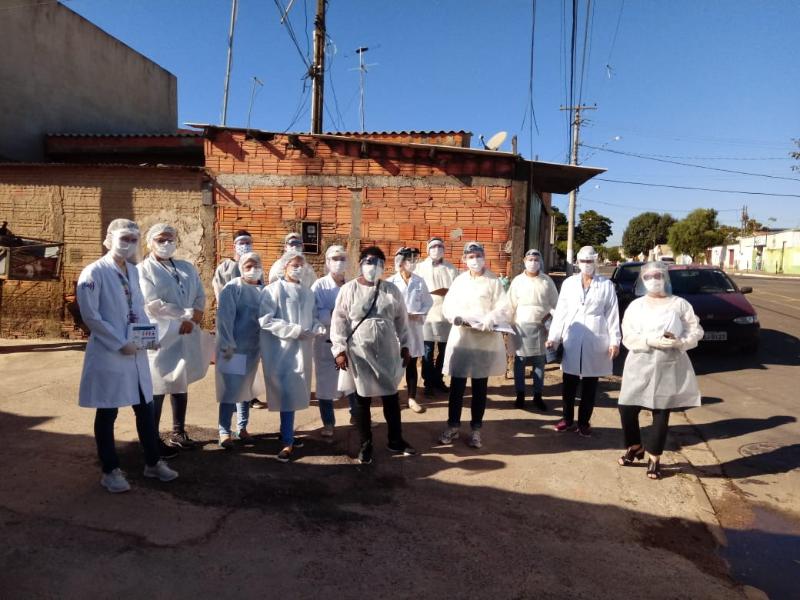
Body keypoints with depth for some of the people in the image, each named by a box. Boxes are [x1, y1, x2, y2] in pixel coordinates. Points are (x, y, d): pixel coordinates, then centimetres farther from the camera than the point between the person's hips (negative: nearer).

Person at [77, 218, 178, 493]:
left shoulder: (134, 271, 10)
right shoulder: (94, 273, -11)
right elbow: (90, 316, -14)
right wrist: (120, 344, -16)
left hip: (136, 353, 6)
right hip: (108, 354, -6)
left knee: (145, 410, 12)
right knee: (107, 414, 7)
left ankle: (153, 463, 27)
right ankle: (110, 471, 21)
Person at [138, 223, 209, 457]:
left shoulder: (188, 268, 13)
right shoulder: (144, 270, -5)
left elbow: (201, 297, 8)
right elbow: (153, 305, -16)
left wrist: (192, 318, -10)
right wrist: (187, 314, -13)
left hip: (186, 336, 6)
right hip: (160, 337, -6)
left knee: (181, 384, 15)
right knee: (158, 388, 1)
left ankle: (178, 432, 29)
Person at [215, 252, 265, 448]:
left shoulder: (263, 289, 5)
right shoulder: (232, 288, -10)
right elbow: (224, 318, -13)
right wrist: (227, 345, -16)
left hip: (254, 347, 5)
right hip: (233, 347, -5)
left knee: (246, 388, 14)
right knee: (230, 390, -2)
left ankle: (242, 428, 25)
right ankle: (224, 431, 8)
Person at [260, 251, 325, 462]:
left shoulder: (308, 293, 12)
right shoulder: (273, 290, -7)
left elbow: (312, 318, 16)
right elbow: (265, 320, -15)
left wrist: (318, 328, -7)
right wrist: (294, 330, -20)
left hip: (301, 349, 6)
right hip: (281, 350, -6)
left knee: (294, 393, 13)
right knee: (287, 394, -7)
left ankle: (287, 434, 27)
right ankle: (287, 442, 1)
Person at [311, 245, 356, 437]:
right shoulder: (319, 286, -5)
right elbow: (315, 314, -15)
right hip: (326, 342, -2)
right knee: (326, 383, 6)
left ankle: (355, 414, 35)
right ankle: (328, 423, 21)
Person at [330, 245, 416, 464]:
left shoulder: (391, 290, 3)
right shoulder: (348, 289, -4)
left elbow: (401, 320, 9)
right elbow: (339, 321, -4)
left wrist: (404, 346, 9)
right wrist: (339, 350, -9)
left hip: (387, 351, 2)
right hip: (360, 351, -2)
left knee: (391, 395, 10)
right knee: (363, 398, 8)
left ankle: (395, 441, 26)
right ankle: (365, 445, 22)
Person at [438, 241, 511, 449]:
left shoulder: (494, 281, -1)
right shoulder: (459, 280, 8)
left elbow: (504, 311, -8)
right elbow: (447, 306, 3)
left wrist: (487, 321, -25)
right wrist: (456, 317, -18)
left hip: (486, 339, -2)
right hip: (461, 337, 2)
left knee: (480, 386, 7)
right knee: (457, 385, 5)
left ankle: (476, 429, 18)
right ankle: (452, 426, 18)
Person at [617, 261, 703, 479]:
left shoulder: (679, 304, 4)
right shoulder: (635, 306, 6)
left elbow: (696, 332, 1)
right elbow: (628, 337, -3)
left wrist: (679, 341, -17)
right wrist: (650, 341, -19)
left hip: (669, 368, -1)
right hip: (640, 367, 1)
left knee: (661, 414, 3)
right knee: (627, 409, -2)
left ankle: (654, 458, 18)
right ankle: (635, 447, 24)